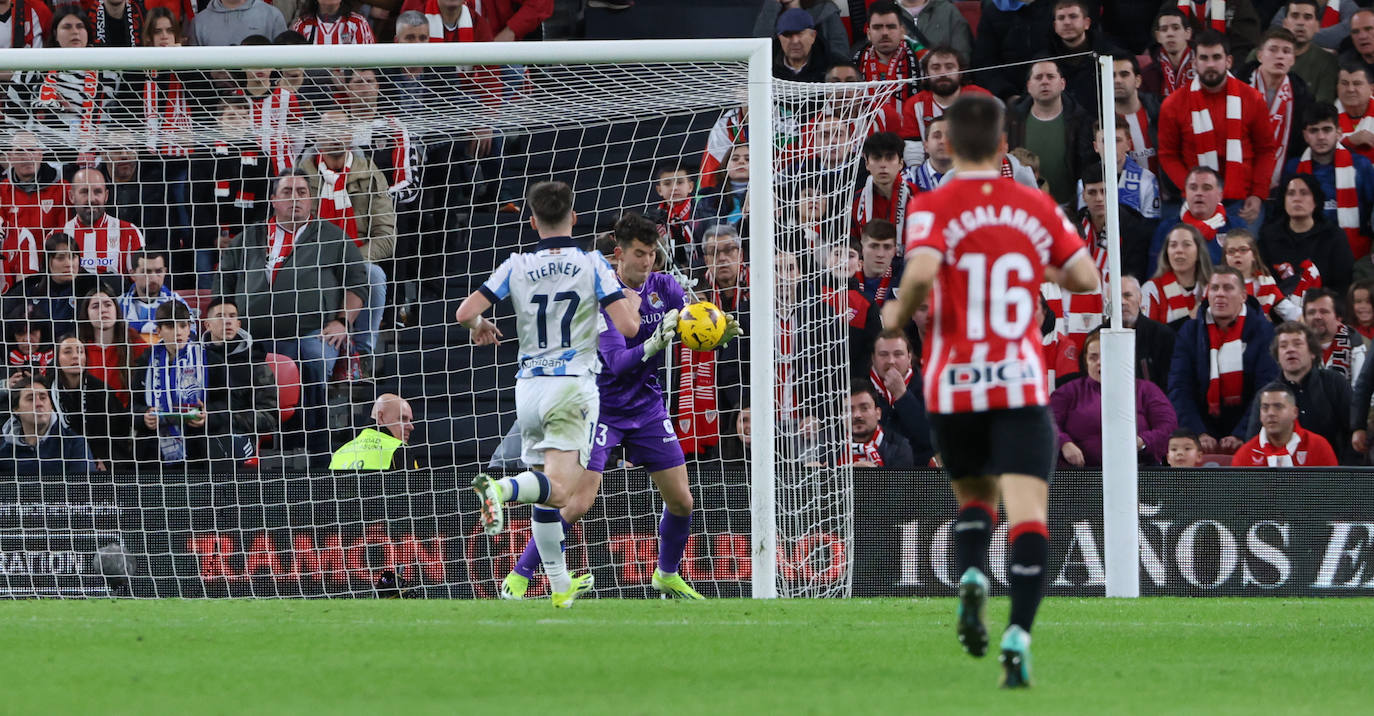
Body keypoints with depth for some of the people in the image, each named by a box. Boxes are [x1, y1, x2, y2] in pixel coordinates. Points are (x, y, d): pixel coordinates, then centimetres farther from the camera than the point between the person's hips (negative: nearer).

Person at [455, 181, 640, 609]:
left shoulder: (517, 268, 3)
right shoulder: (592, 265, -3)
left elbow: (465, 313, -2)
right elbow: (627, 327, -9)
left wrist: (480, 326, 21)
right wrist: (631, 304, 14)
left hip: (529, 385, 4)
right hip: (573, 383, -4)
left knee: (547, 493, 13)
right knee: (559, 490, -14)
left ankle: (560, 585, 14)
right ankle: (501, 488, -43)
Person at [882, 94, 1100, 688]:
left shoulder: (932, 208, -4)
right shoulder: (1037, 206, 5)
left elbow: (922, 270, -22)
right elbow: (1085, 278, 8)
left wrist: (899, 313, -2)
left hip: (953, 386, 1)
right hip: (1022, 385, 0)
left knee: (973, 498, 24)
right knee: (1028, 512, -8)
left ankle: (971, 579, -6)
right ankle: (1018, 637, -26)